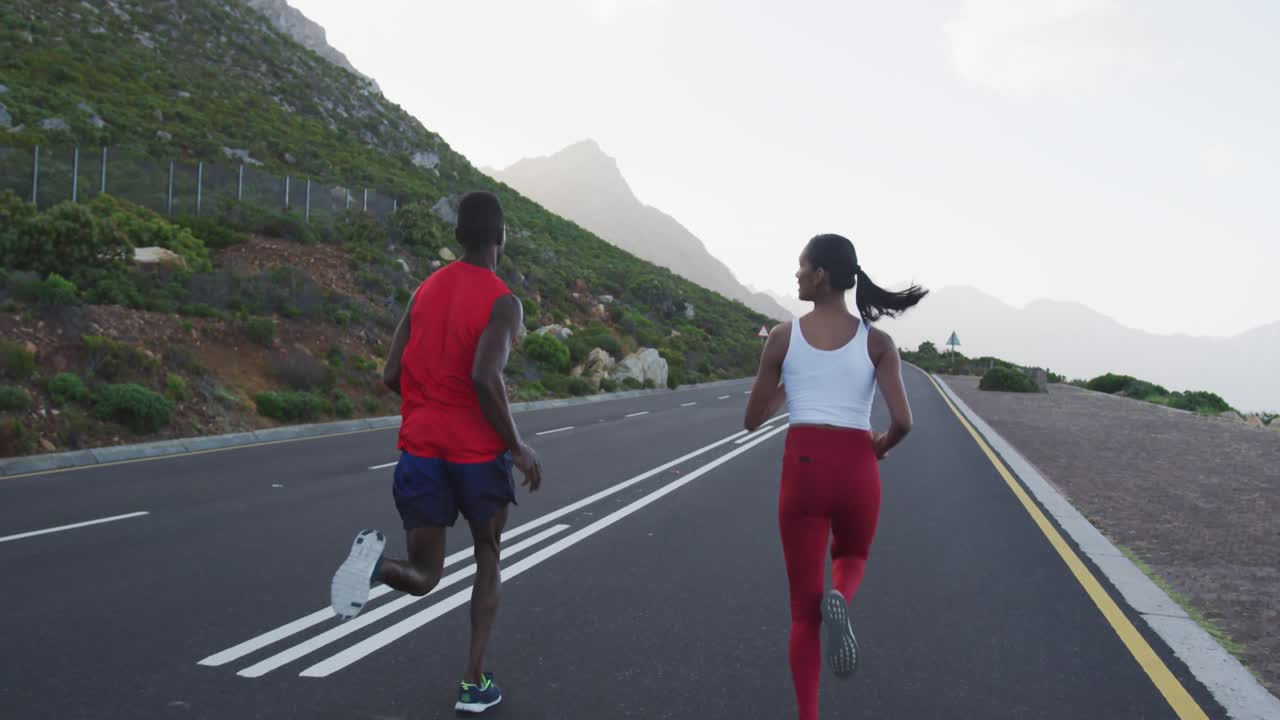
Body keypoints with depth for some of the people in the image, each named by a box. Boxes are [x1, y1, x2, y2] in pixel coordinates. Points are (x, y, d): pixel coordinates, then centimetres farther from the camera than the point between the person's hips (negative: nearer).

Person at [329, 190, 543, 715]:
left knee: (423, 577, 11)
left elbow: (391, 376, 7)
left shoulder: (425, 291, 9)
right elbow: (485, 377, -25)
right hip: (478, 451, -4)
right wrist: (518, 447, -14)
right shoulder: (502, 302, -10)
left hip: (420, 448, 4)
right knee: (488, 562, 19)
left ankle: (375, 560, -23)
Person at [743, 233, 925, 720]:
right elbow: (902, 421, -8)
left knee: (804, 608, 10)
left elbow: (753, 420, 7)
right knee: (852, 559, 30)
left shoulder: (783, 336, 0)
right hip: (857, 470, 1)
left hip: (803, 470, 0)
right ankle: (839, 601, -6)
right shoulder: (877, 342, 1)